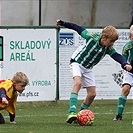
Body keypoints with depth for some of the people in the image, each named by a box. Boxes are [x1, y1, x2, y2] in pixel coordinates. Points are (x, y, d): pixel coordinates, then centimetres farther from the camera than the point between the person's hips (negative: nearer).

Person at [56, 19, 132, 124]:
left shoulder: (109, 48, -14)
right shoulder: (92, 37, -24)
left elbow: (117, 56, -27)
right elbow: (79, 29, -12)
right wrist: (63, 23, -5)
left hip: (87, 68, 6)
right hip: (77, 62, -6)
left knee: (92, 94, 1)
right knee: (78, 83, -31)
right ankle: (72, 112, -41)